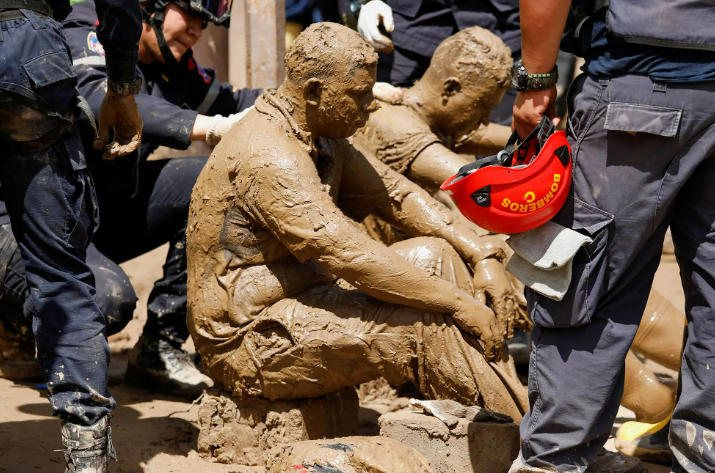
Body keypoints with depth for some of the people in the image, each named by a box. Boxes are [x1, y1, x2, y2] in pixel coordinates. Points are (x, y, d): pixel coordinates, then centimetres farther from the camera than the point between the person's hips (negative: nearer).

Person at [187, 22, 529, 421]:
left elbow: (394, 194, 11)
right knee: (426, 326, -22)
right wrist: (459, 303, -26)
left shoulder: (323, 138, 7)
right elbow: (349, 254, -30)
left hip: (296, 303, 10)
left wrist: (482, 254, -2)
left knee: (435, 255, 1)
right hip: (247, 345, -10)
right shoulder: (268, 156, -24)